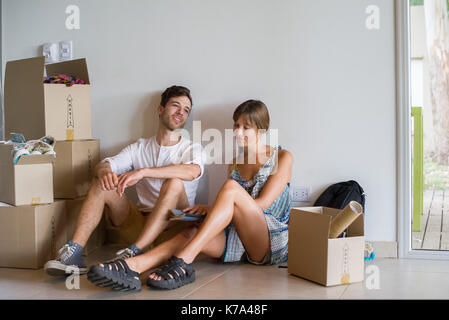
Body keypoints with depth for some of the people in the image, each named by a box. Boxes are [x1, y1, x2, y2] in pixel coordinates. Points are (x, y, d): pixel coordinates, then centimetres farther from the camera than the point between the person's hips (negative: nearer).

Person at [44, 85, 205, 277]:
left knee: (174, 183, -31)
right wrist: (104, 171, -26)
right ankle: (73, 252, -26)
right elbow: (104, 164, 1)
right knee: (101, 183, -13)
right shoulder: (139, 148, 16)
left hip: (173, 226, -3)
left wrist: (143, 172, -31)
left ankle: (133, 254, -41)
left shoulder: (191, 148, 4)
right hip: (140, 222, 3)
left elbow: (192, 171, -22)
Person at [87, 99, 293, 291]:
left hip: (273, 241, -5)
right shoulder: (235, 163, 21)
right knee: (191, 233, -27)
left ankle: (182, 263, -42)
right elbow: (232, 209, 16)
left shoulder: (282, 158, 3)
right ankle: (131, 266, -52)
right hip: (241, 241, 5)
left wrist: (211, 208, -12)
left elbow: (262, 204, -8)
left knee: (231, 187, -30)